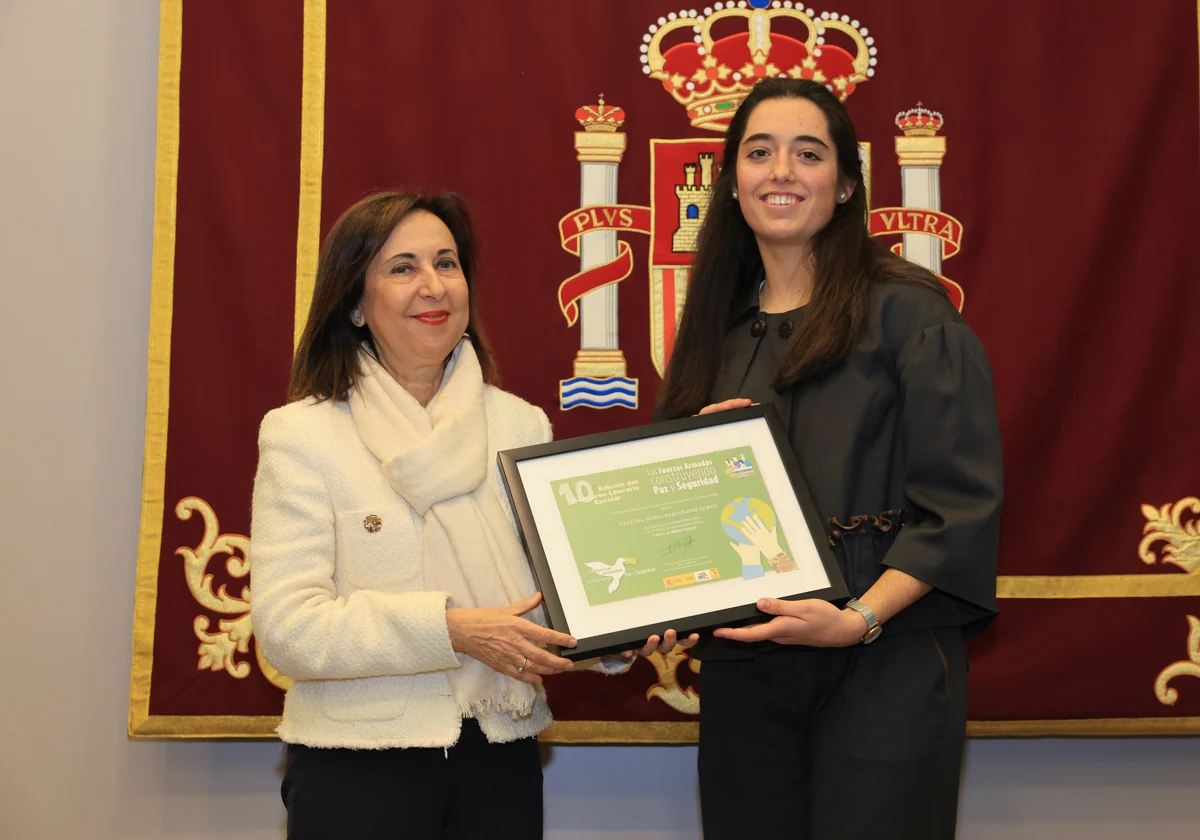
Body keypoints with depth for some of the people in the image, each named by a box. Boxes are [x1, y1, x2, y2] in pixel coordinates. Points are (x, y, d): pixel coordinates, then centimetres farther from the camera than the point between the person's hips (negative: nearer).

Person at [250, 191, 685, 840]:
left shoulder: (523, 426, 8)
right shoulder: (301, 433, -4)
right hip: (358, 769, -3)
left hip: (501, 760, 4)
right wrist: (451, 630, -22)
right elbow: (285, 625, -13)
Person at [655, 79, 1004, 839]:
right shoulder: (719, 331, 12)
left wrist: (861, 618, -21)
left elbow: (961, 501, -11)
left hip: (883, 669, -5)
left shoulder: (908, 313, -5)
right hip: (743, 670, 5)